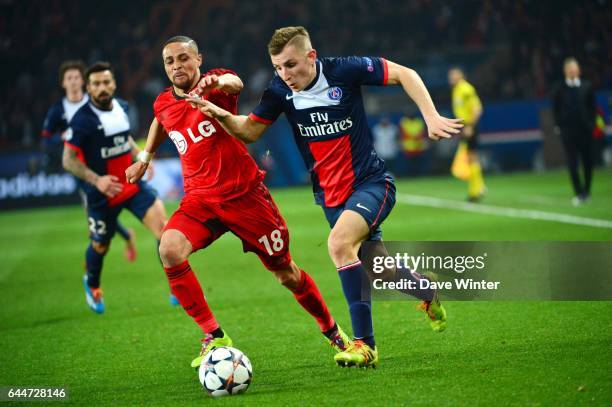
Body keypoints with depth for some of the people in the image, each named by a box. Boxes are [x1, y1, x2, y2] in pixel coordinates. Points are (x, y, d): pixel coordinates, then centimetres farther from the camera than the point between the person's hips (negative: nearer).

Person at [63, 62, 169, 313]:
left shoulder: (122, 107, 1)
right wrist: (96, 180, -29)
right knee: (100, 245, 12)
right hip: (102, 193, -4)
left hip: (132, 183, 4)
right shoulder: (82, 120, -18)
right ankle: (92, 284, 45)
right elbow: (68, 160, -17)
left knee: (162, 224, -15)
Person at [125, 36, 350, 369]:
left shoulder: (215, 85, -10)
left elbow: (235, 83, -37)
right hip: (200, 200, 3)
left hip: (245, 194, -3)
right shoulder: (163, 104, 4)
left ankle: (332, 330, 34)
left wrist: (218, 82, -59)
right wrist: (144, 158, 33)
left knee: (286, 273, 6)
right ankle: (214, 336, -19)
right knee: (170, 249, -27)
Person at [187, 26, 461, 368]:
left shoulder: (344, 71, -16)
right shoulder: (280, 91, -4)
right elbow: (250, 131, 5)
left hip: (371, 182, -5)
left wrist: (432, 117, -16)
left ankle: (364, 343, -25)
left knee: (339, 243, -30)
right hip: (331, 194, 5)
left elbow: (404, 74, -8)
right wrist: (222, 116, -15)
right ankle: (426, 291, 46)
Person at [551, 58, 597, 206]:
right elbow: (555, 109, 4)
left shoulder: (586, 87, 6)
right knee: (572, 163, -6)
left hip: (585, 130, 2)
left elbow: (593, 107, 9)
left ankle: (586, 191, 19)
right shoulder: (559, 89, 1)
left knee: (587, 162, 5)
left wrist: (591, 123, 1)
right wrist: (558, 125, -4)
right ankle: (579, 193, -4)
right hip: (568, 131, -2)